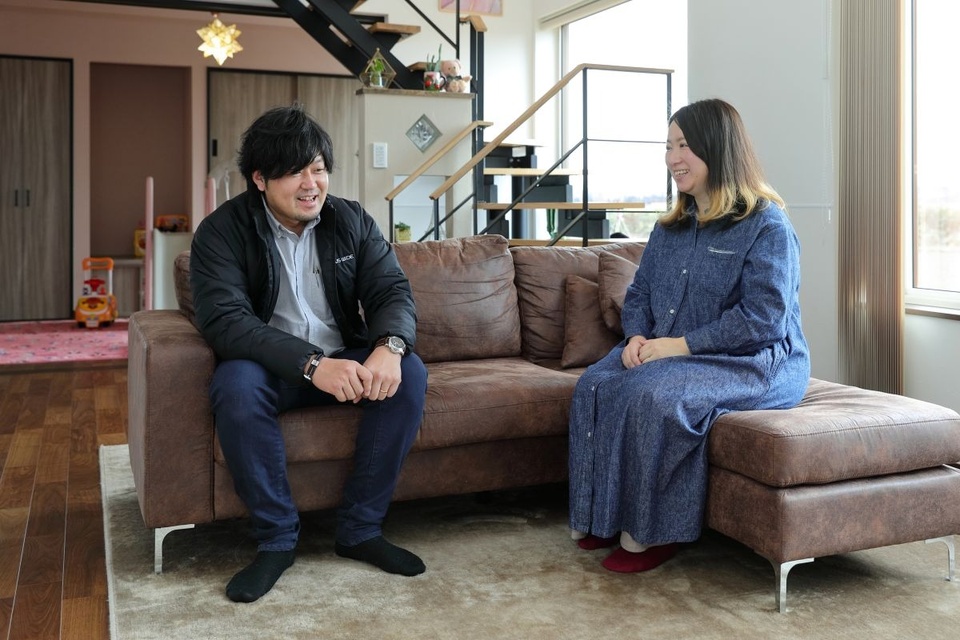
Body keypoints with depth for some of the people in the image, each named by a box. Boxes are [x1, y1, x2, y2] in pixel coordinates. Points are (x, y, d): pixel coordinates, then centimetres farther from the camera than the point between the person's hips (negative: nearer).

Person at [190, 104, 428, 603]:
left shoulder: (351, 220, 1)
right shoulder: (222, 232, -11)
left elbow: (392, 290, -7)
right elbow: (224, 320, -24)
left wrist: (389, 346, -32)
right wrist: (311, 364, -38)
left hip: (344, 361, 3)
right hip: (270, 366, -3)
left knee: (409, 373, -23)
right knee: (236, 386, -35)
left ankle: (360, 528, -11)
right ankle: (276, 538, -17)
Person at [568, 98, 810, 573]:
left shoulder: (766, 226, -10)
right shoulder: (670, 229, 15)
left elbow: (763, 318, -19)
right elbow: (639, 293, 17)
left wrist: (679, 346, -23)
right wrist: (637, 336, -6)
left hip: (756, 363, -7)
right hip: (668, 354, 7)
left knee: (654, 394, -33)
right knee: (594, 385, -19)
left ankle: (651, 532, -18)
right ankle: (600, 518, -11)